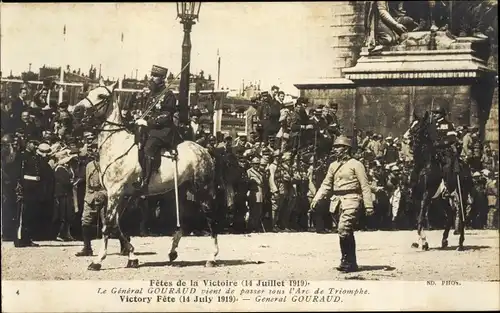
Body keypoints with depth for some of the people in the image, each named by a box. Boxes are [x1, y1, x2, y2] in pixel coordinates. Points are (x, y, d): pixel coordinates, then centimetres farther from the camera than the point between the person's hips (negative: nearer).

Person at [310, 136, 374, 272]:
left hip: (351, 200, -7)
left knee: (343, 228, -18)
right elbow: (326, 184, 17)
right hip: (337, 200, 7)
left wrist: (368, 205, -11)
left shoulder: (356, 164, -5)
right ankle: (351, 263, 18)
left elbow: (365, 186, -7)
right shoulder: (333, 166, 14)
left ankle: (347, 260, -9)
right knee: (348, 232, 11)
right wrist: (316, 199, 4)